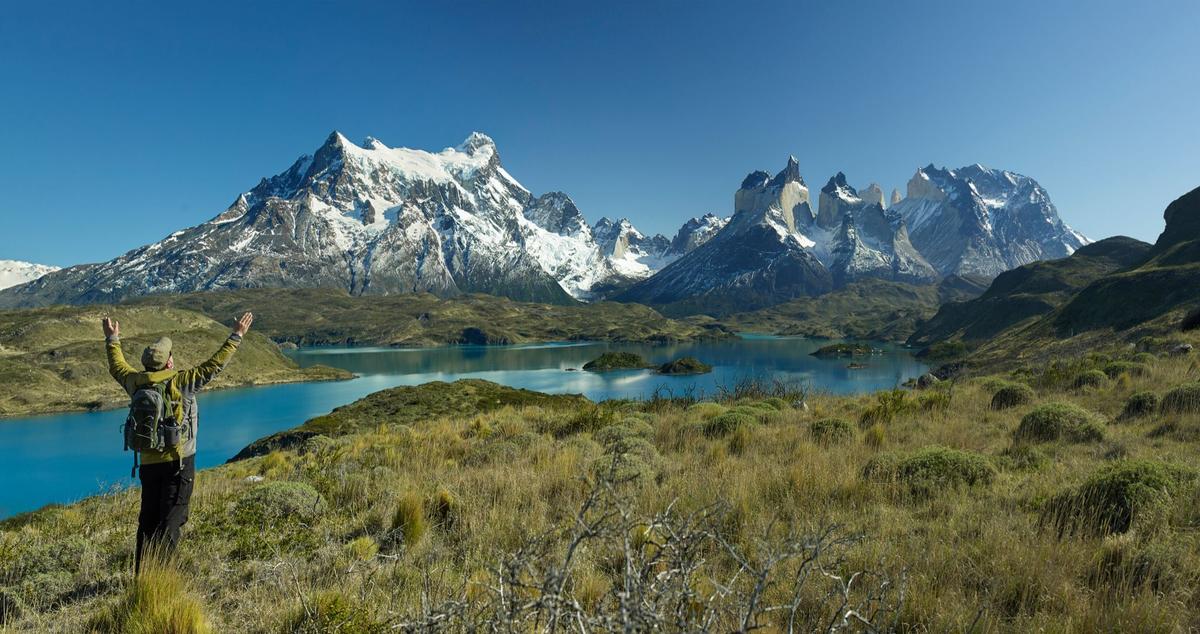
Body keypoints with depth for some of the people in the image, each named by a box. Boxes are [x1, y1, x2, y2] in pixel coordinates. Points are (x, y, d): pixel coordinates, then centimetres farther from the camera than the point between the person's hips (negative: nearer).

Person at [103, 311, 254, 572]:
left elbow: (118, 367, 22)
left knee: (147, 519, 15)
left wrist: (112, 340, 36)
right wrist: (236, 337, -7)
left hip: (148, 463, 6)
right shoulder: (181, 382, -14)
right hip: (178, 462, -6)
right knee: (171, 519, 0)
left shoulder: (136, 382, 2)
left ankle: (142, 573, 20)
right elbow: (213, 366, -13)